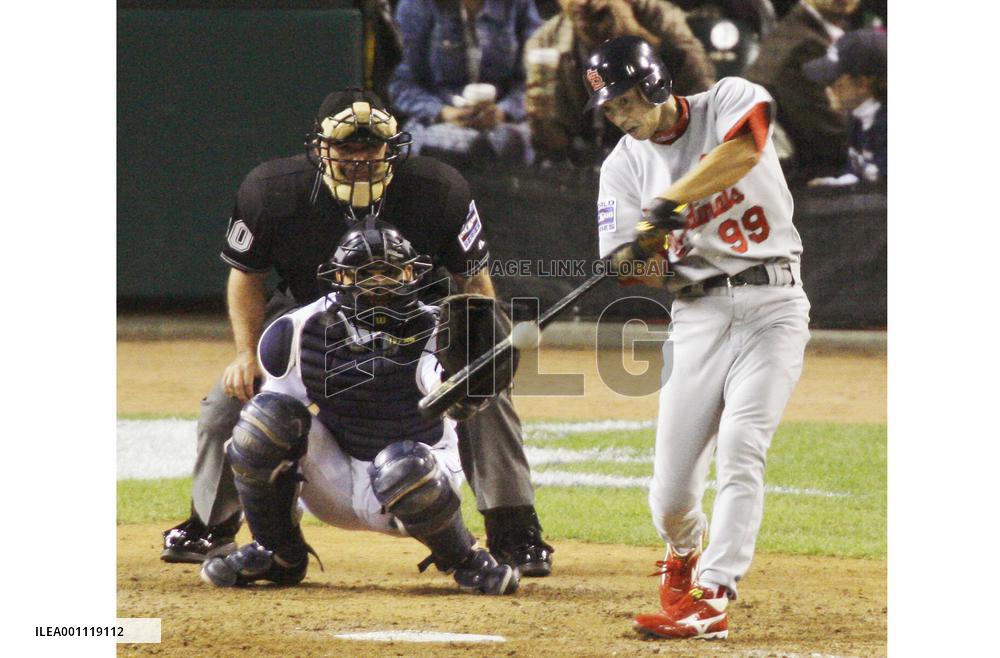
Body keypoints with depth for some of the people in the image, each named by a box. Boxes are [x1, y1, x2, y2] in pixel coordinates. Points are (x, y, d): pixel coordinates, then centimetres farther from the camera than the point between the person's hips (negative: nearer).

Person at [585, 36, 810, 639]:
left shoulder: (728, 101, -3)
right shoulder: (624, 165, 7)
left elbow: (746, 147, -25)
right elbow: (624, 260, 2)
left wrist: (670, 203, -27)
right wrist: (649, 265, -22)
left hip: (773, 302, -3)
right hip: (698, 313, 3)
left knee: (740, 445, -19)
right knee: (672, 487, -1)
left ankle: (711, 599, -21)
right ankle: (683, 551, 33)